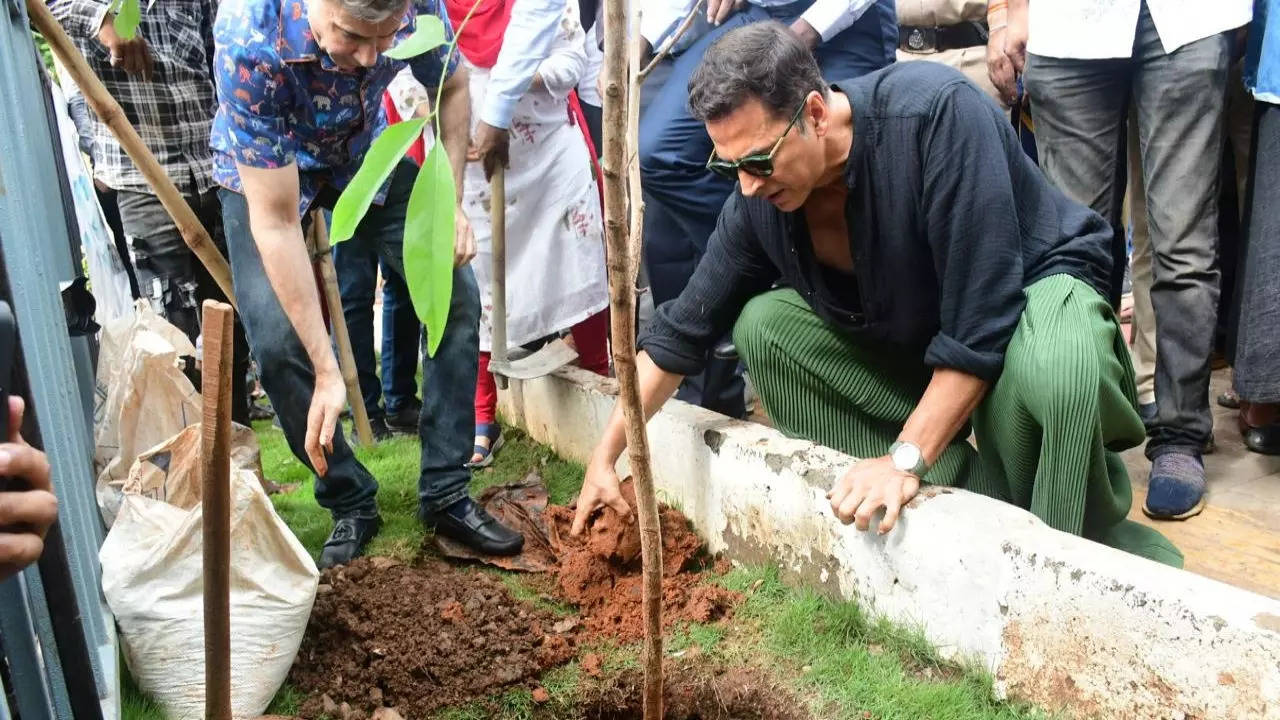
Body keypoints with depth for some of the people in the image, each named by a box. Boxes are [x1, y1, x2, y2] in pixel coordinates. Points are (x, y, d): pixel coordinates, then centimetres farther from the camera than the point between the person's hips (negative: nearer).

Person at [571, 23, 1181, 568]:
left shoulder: (937, 113, -33)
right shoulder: (758, 200, -15)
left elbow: (981, 326, -33)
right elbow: (684, 329, -3)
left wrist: (906, 458, -32)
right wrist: (606, 453, -3)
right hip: (908, 330, 6)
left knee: (1052, 373, -40)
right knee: (764, 324, -12)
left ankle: (1101, 549, -8)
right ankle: (971, 495, -12)